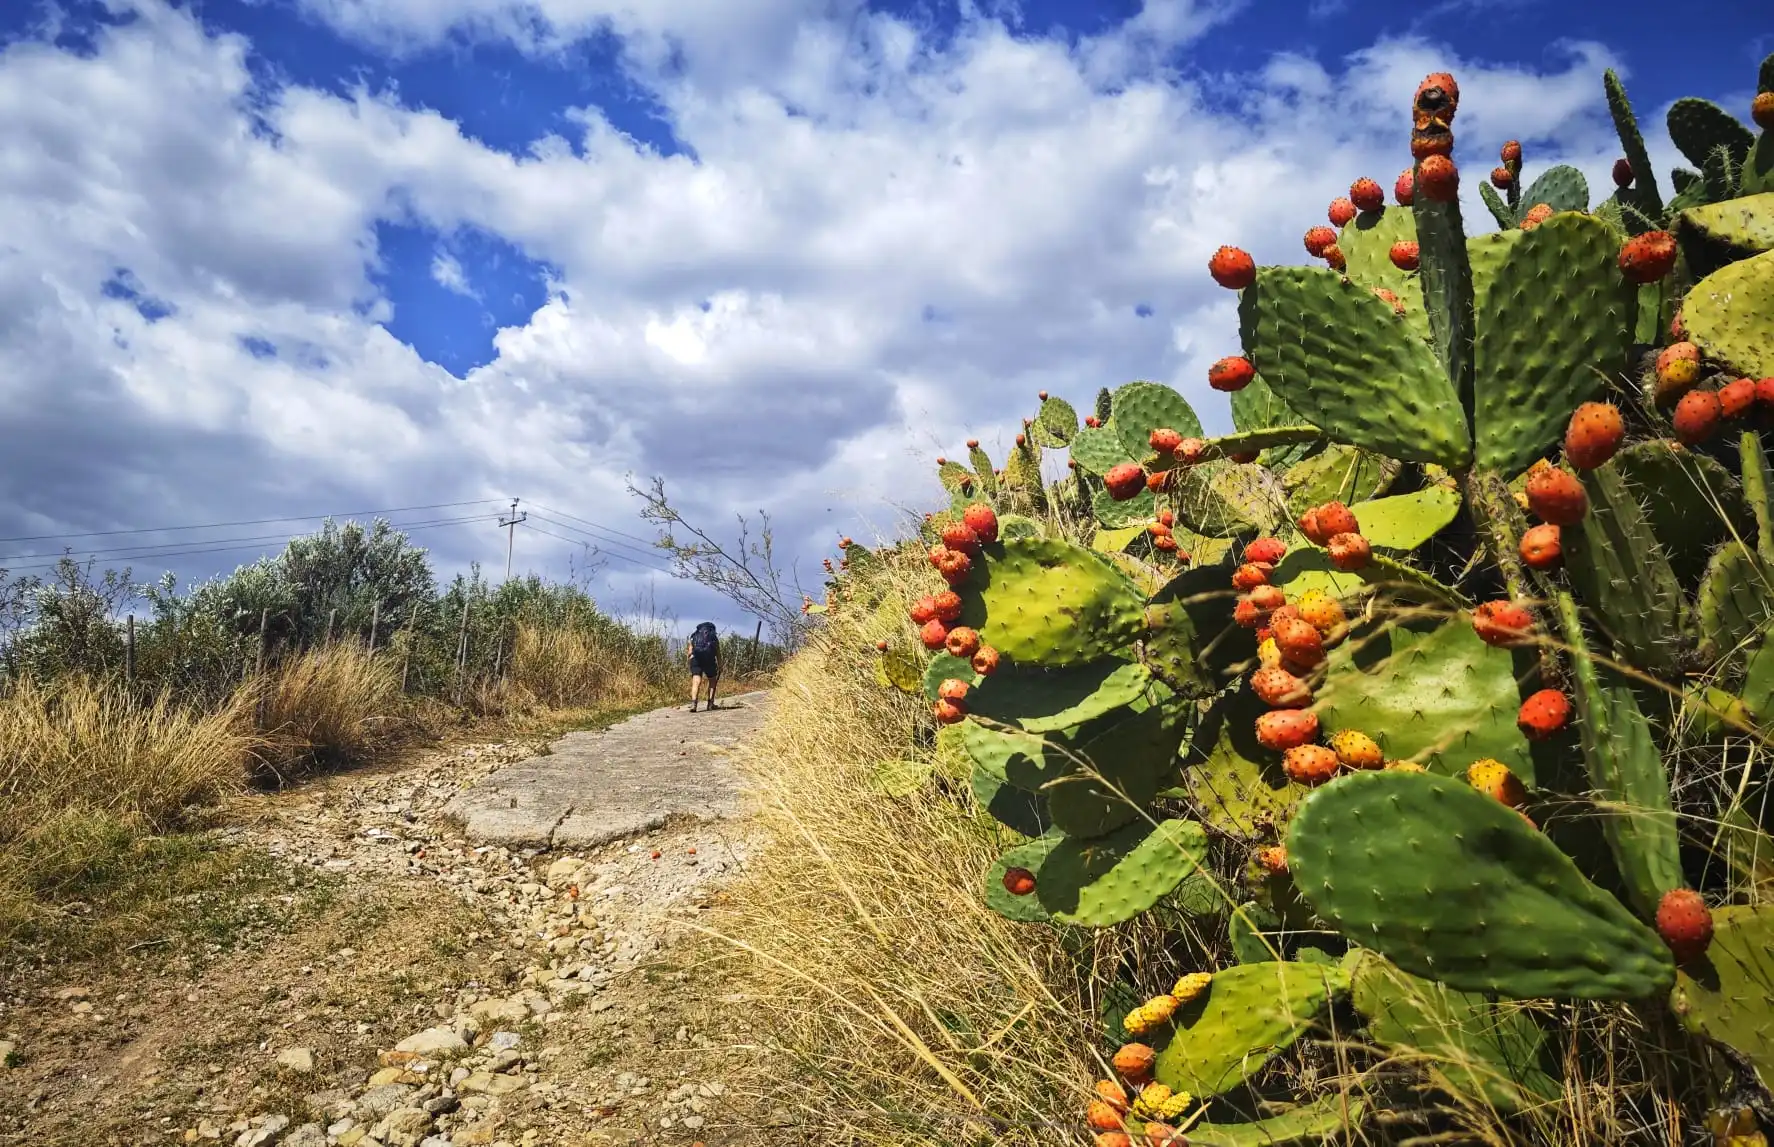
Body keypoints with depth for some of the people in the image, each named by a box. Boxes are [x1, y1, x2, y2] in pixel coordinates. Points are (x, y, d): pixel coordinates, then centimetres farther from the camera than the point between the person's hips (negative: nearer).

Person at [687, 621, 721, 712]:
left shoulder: (694, 637, 24)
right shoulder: (714, 637, 22)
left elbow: (690, 653, 16)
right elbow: (718, 654, 14)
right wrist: (720, 667, 17)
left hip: (695, 659, 1)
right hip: (709, 660, -1)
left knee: (696, 683, -6)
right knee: (712, 681, 19)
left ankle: (693, 703, -28)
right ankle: (710, 703, 10)